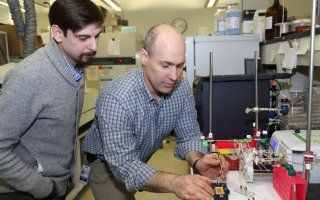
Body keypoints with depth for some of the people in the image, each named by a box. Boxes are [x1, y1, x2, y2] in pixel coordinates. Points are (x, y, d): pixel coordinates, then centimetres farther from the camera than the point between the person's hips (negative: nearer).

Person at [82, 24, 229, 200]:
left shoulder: (183, 88, -17)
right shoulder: (116, 99, -34)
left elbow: (188, 135, -11)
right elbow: (124, 165, -36)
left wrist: (198, 161, -32)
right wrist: (173, 183, -51)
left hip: (144, 160, 5)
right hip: (107, 165, -4)